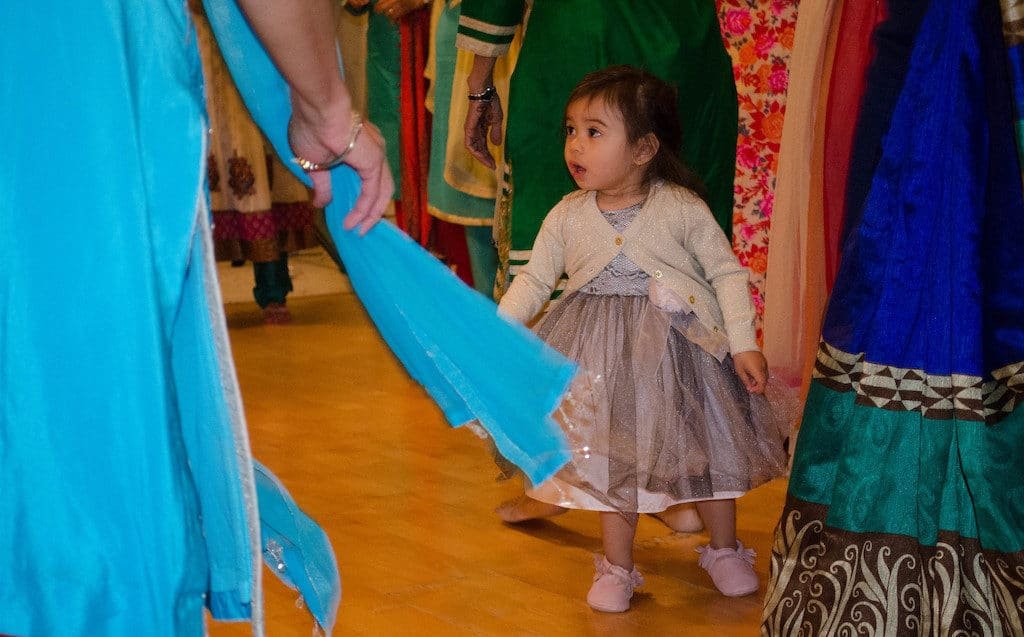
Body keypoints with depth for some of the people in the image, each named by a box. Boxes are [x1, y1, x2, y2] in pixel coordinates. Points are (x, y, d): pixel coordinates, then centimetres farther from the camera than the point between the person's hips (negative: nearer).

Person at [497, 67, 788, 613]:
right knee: (612, 460, 9)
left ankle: (723, 550, 35)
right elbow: (534, 279, 3)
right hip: (607, 360, 2)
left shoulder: (682, 209, -13)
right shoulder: (567, 216, -5)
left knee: (708, 449, 12)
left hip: (682, 346, -2)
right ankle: (617, 567, 26)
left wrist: (744, 344, -12)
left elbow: (727, 273, -7)